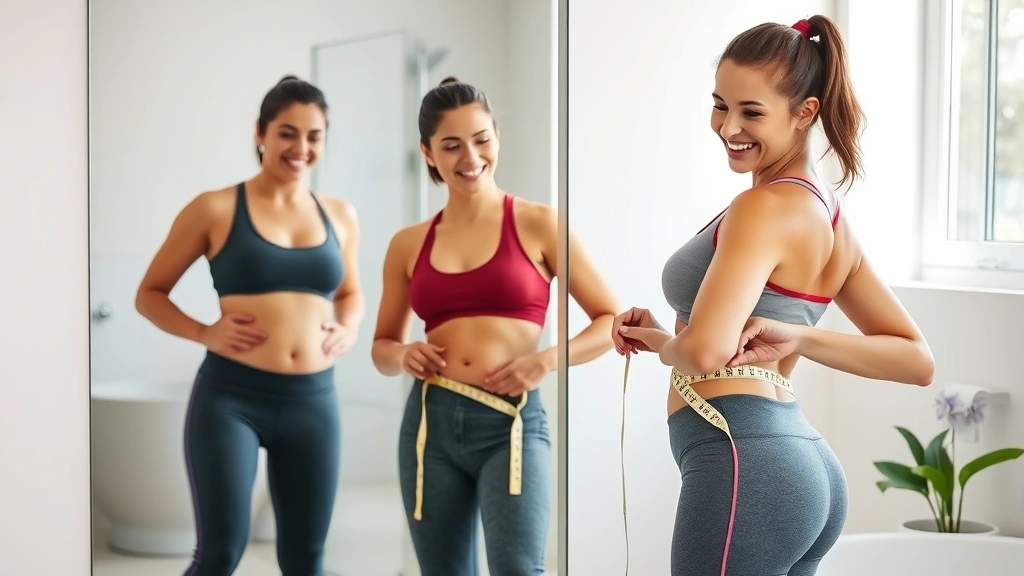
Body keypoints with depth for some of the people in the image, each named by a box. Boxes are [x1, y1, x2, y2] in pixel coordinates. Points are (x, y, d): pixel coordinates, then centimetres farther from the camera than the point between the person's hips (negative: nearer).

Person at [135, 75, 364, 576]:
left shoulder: (340, 216, 9)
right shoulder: (215, 209, -2)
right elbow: (150, 294, 4)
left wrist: (348, 328, 4)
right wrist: (204, 332, -12)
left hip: (313, 401, 4)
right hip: (230, 396, -4)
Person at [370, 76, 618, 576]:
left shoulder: (538, 224, 0)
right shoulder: (408, 245, 9)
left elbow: (612, 321, 1)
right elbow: (382, 346, 21)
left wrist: (547, 360, -15)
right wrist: (402, 356, -2)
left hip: (511, 423, -4)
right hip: (430, 423, 4)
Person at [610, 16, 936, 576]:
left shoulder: (765, 207, -12)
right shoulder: (828, 213, 15)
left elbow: (706, 349, -25)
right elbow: (916, 359, 17)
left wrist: (664, 345, -1)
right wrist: (796, 337, 6)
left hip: (743, 464, -10)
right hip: (806, 465, 10)